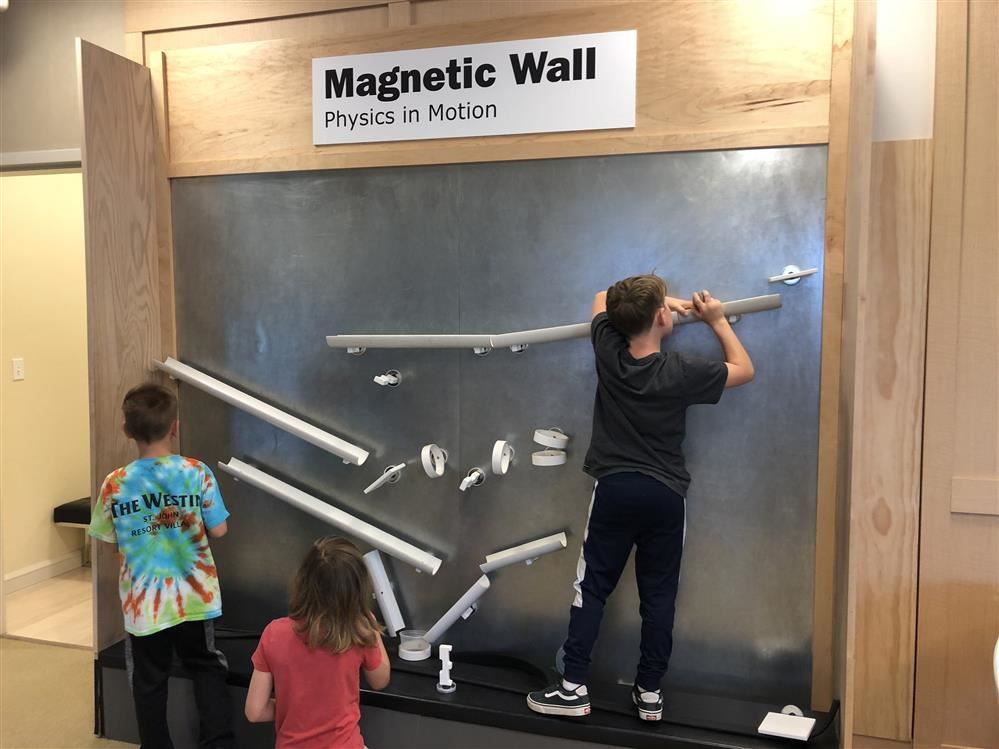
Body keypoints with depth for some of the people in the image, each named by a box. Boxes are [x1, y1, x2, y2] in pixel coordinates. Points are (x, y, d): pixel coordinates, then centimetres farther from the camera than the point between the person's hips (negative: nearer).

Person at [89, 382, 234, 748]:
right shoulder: (197, 472, -15)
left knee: (149, 682, 16)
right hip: (194, 595, 0)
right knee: (207, 669, 19)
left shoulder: (115, 483, -12)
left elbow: (108, 539, 0)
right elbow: (218, 530, -9)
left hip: (144, 602, 0)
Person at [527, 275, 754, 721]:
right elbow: (743, 370, 6)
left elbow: (603, 299, 15)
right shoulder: (680, 373, -11)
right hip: (665, 495, -1)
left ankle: (574, 688, 9)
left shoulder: (608, 353, -6)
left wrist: (654, 302, 17)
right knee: (658, 595, 9)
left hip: (615, 489, 1)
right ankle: (649, 692, 16)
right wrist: (717, 320, 13)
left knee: (592, 588, 8)